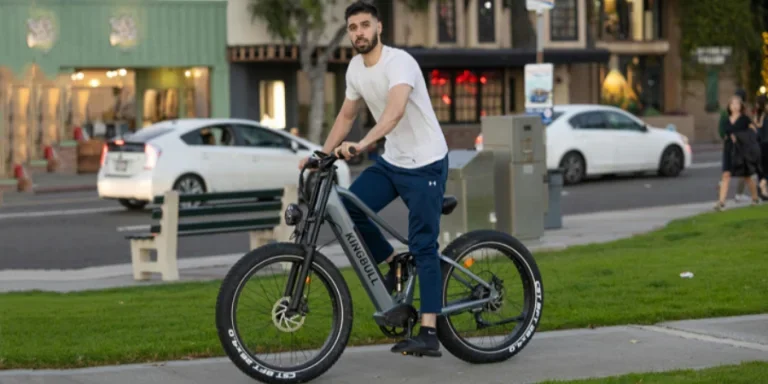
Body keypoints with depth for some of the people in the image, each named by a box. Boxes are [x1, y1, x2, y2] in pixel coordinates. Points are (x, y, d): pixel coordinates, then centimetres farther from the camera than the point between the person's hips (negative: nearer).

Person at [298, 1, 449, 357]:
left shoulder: (399, 62, -22)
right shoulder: (355, 68, 3)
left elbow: (396, 109, -40)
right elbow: (346, 116, 17)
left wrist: (362, 144, -53)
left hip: (425, 163, -7)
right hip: (391, 160, 7)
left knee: (423, 246, -9)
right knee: (348, 208, -9)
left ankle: (429, 334, -9)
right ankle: (394, 264, 14)